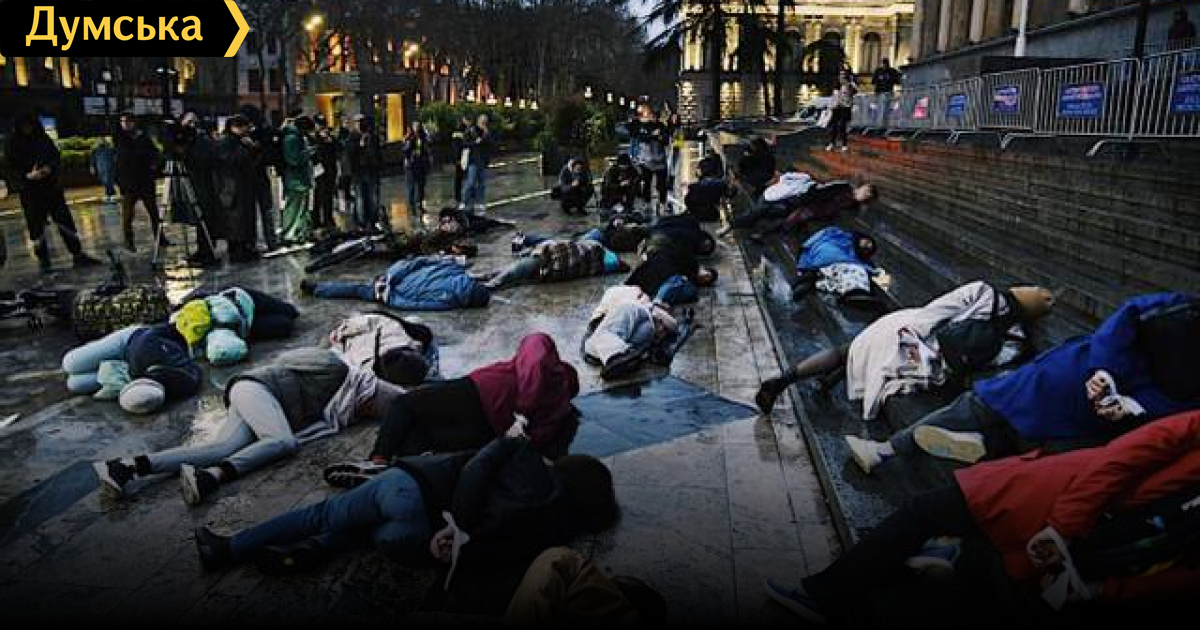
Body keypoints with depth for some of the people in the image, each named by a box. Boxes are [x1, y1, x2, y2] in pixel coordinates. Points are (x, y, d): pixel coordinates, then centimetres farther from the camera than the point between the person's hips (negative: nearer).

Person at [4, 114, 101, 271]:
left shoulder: (44, 140, 6)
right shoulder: (13, 145, 0)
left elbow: (57, 158, 8)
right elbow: (12, 170, -3)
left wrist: (49, 168, -12)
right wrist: (28, 176, -21)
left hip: (51, 188, 2)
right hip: (29, 192, -2)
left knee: (66, 222, 1)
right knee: (36, 228, 2)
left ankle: (78, 255, 7)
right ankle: (43, 261, 11)